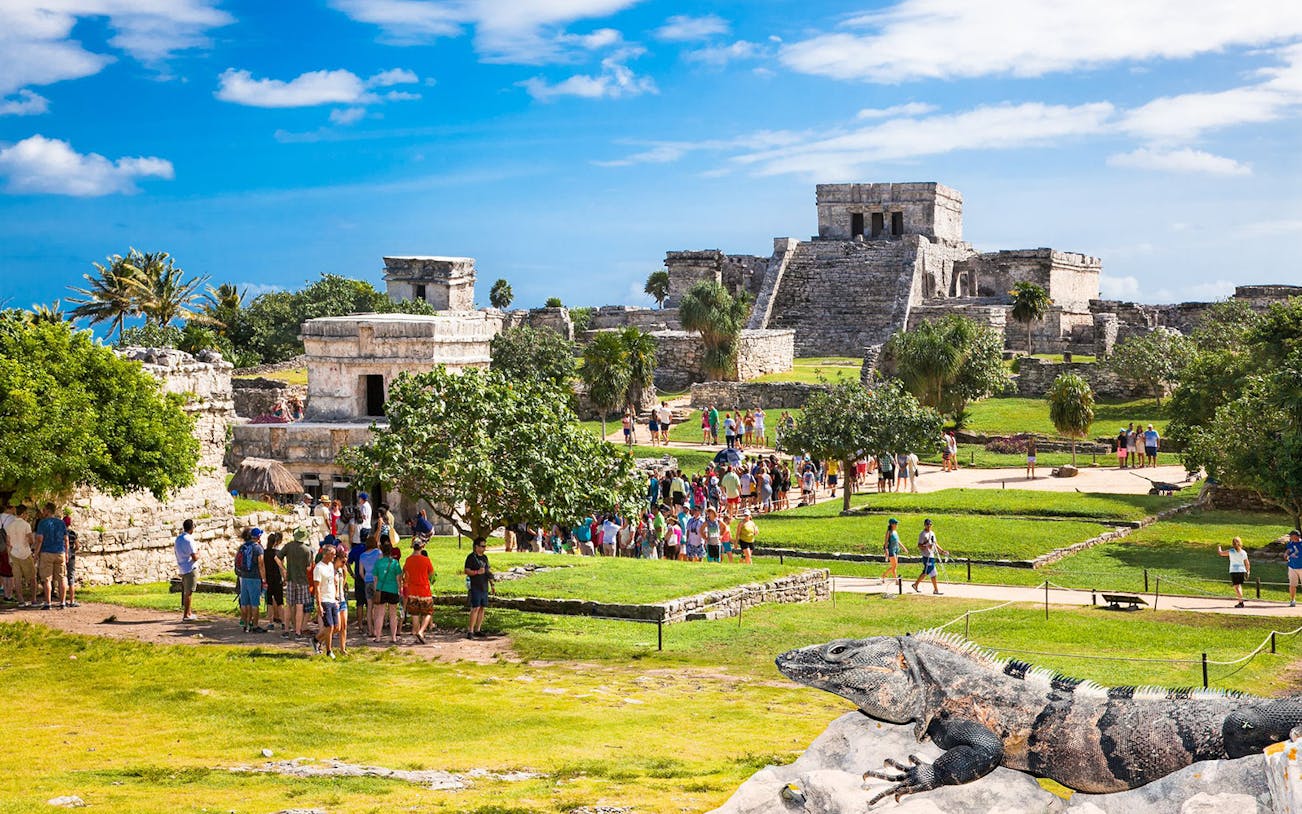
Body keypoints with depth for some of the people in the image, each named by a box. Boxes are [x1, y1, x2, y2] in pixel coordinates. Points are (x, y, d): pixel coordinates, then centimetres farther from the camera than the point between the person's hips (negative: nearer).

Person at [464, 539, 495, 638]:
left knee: (483, 608, 7)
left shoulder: (484, 557, 16)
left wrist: (492, 585, 18)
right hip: (475, 587, -8)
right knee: (475, 608, -13)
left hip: (484, 587, 8)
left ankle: (478, 630, 13)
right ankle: (470, 631, -12)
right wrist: (477, 572, -24)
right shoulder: (471, 557, -6)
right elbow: (467, 571, -11)